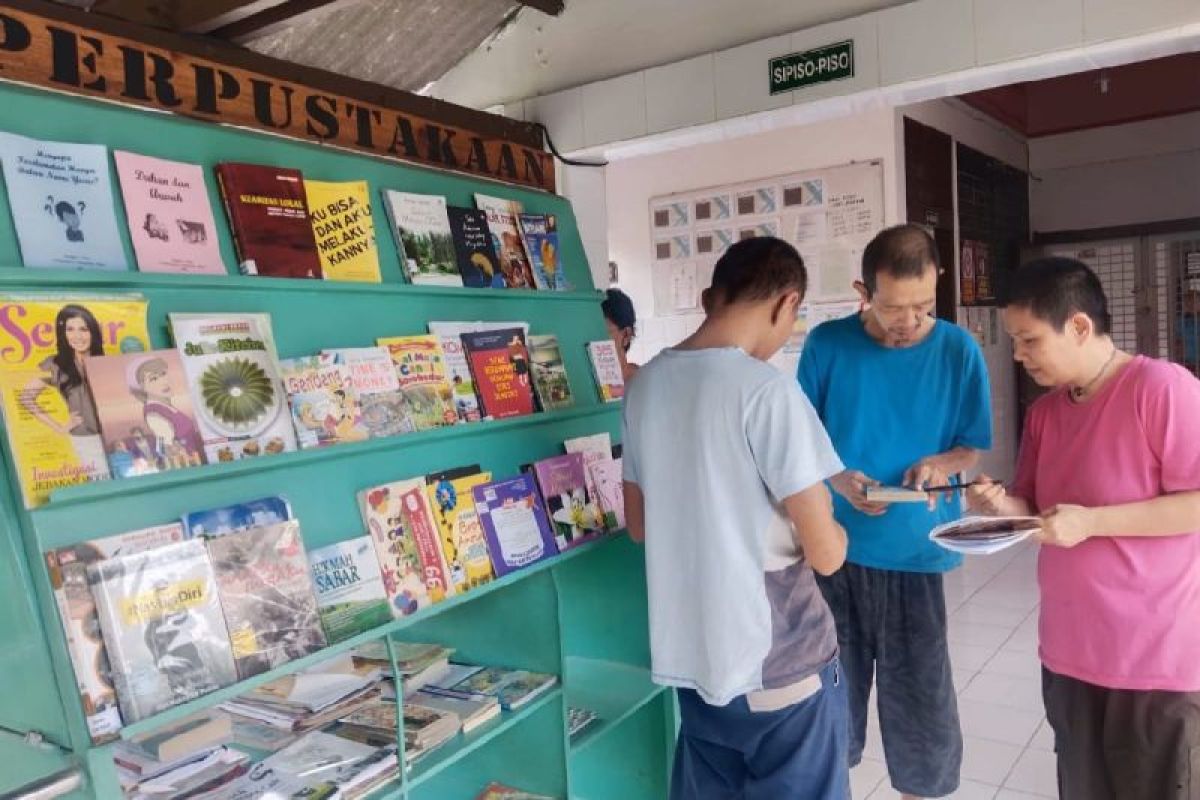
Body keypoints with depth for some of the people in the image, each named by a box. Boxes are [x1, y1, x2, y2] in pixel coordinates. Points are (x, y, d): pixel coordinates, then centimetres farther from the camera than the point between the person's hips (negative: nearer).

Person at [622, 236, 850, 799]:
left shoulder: (646, 384, 0)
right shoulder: (767, 390, -20)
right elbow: (825, 553, -16)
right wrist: (833, 530, 5)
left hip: (686, 655, 6)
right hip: (780, 664, -6)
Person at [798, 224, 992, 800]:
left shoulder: (958, 350, -4)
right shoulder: (826, 345, -6)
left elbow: (974, 447, 5)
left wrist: (944, 461, -17)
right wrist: (836, 478, -17)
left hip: (915, 554, 0)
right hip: (833, 547, 1)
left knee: (921, 699, 7)